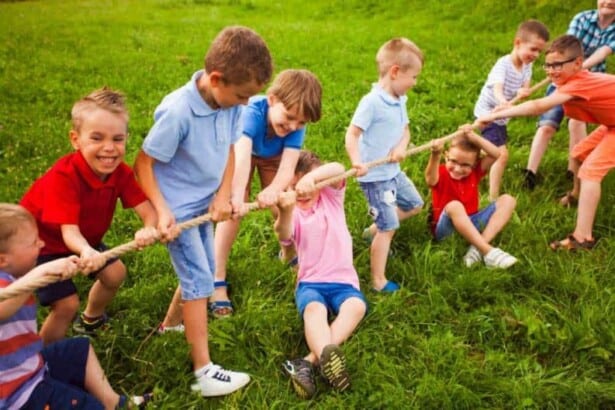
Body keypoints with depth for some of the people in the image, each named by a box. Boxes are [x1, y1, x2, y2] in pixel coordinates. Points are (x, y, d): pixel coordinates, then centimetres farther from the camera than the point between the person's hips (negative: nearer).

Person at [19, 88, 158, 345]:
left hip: (84, 238, 7)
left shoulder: (120, 172, -18)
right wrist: (87, 252, -65)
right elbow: (69, 231, -41)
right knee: (67, 304, -14)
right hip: (40, 243, -6)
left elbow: (147, 209, -27)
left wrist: (149, 229, -52)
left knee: (115, 274, 6)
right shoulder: (63, 176, -36)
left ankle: (91, 319, 38)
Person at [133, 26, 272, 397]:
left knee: (200, 274, 20)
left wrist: (223, 195, -5)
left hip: (205, 205, 7)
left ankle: (170, 326, 45)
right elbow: (143, 163, -21)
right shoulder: (178, 112, -29)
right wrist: (162, 211, -24)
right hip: (178, 209, -7)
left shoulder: (231, 104, -11)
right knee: (199, 282, -5)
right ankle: (204, 371, 5)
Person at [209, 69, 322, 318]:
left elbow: (288, 167, -44)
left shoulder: (297, 125, -34)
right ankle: (218, 282, -10)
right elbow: (242, 155, -58)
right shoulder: (253, 111, -44)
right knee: (233, 210, -15)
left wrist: (274, 190, -66)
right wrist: (237, 195, -73)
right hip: (241, 152, -3)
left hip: (272, 157, 3)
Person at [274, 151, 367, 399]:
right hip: (310, 282, -1)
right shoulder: (293, 213, 3)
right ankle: (327, 357, -59)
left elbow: (338, 170, -15)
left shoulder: (331, 196, 8)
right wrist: (286, 212, -47)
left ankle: (309, 363, -42)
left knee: (357, 305, -33)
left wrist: (312, 178, -38)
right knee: (314, 308, -36)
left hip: (342, 280, 1)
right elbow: (284, 236, -23)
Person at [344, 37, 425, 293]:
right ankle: (378, 281, 9)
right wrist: (356, 162, -38)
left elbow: (405, 130, 10)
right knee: (388, 228, -3)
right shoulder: (371, 102, -20)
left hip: (394, 172, 9)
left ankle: (373, 230, 37)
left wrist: (402, 147, -13)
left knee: (414, 205, 24)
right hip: (375, 177, -9)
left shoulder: (399, 101, 6)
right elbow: (352, 134, -22)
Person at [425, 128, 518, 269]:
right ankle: (488, 251, -38)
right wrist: (435, 155, -56)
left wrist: (473, 137, -20)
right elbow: (430, 180, -38)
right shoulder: (441, 174, -13)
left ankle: (477, 248, -28)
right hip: (445, 228, -5)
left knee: (507, 200, -10)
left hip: (471, 224, 5)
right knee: (454, 206, -38)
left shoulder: (475, 171, 2)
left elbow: (496, 154, -12)